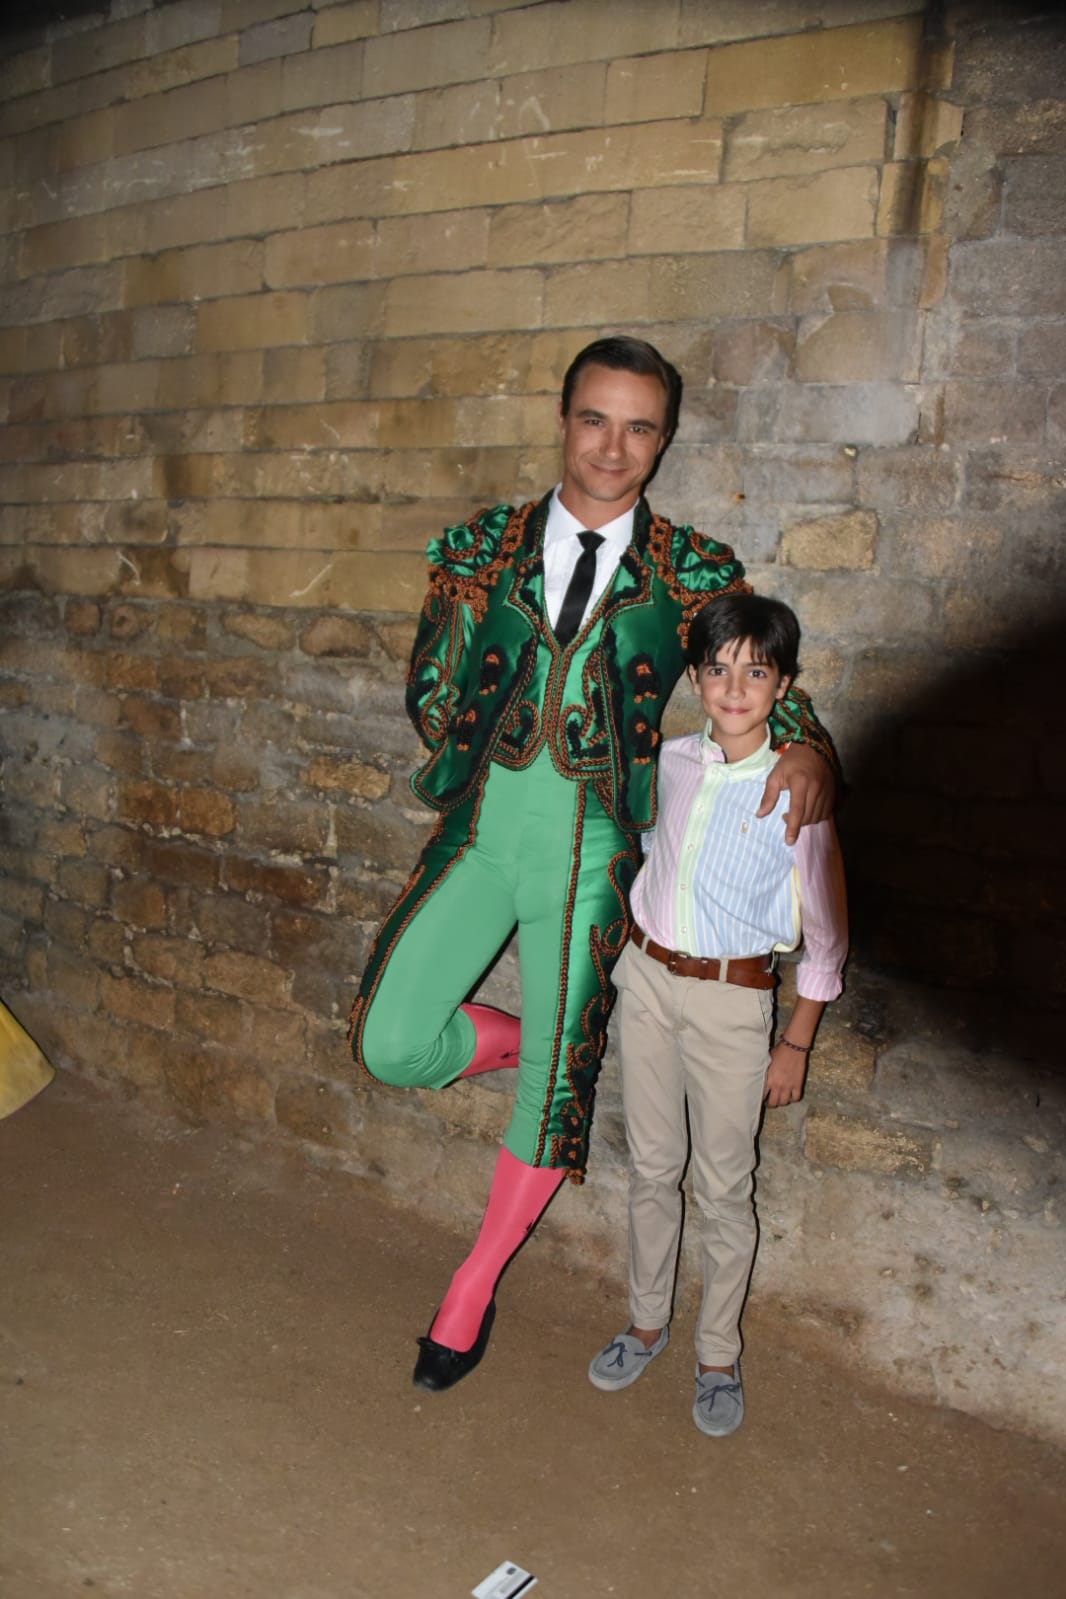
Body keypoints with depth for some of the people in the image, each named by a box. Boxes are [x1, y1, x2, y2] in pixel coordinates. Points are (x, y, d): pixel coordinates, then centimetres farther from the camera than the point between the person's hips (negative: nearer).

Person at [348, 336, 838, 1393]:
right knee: (387, 1047, -6)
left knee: (555, 1087, 7)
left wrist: (807, 753, -15)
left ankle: (477, 1278, 34)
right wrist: (476, 764, -4)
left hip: (592, 852, -1)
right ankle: (520, 1038, 28)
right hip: (479, 831, 2)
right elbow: (428, 688, 10)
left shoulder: (694, 574, 0)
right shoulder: (480, 547, 4)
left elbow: (767, 691, 5)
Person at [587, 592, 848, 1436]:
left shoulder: (795, 790, -15)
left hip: (731, 997, -4)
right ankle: (647, 1322, 38)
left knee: (724, 1188, 9)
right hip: (646, 979, 4)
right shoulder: (669, 762, -3)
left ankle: (719, 1356, 30)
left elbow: (827, 934, -7)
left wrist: (796, 1042, -3)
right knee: (651, 1169, 17)